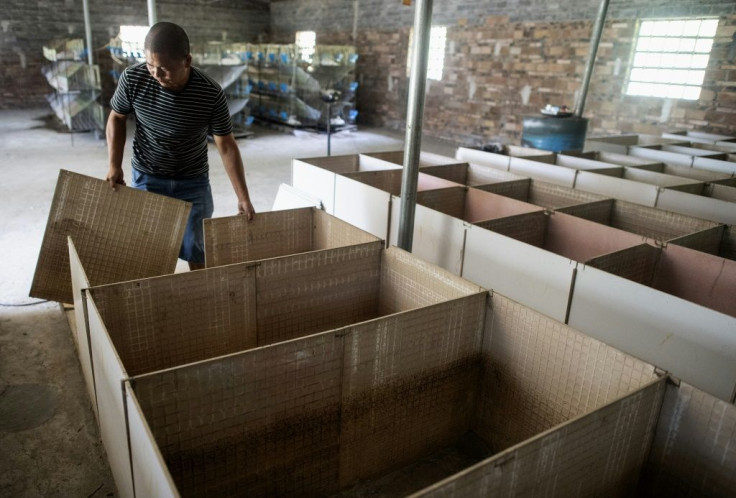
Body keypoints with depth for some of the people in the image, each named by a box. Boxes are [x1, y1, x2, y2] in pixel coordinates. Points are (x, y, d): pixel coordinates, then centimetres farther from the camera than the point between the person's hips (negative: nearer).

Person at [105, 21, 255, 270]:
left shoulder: (211, 94, -23)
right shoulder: (132, 78, -18)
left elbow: (226, 145, -14)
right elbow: (117, 118, 1)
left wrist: (243, 198, -15)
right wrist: (115, 165, -10)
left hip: (193, 182, -1)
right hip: (147, 178, 1)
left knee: (196, 251, 6)